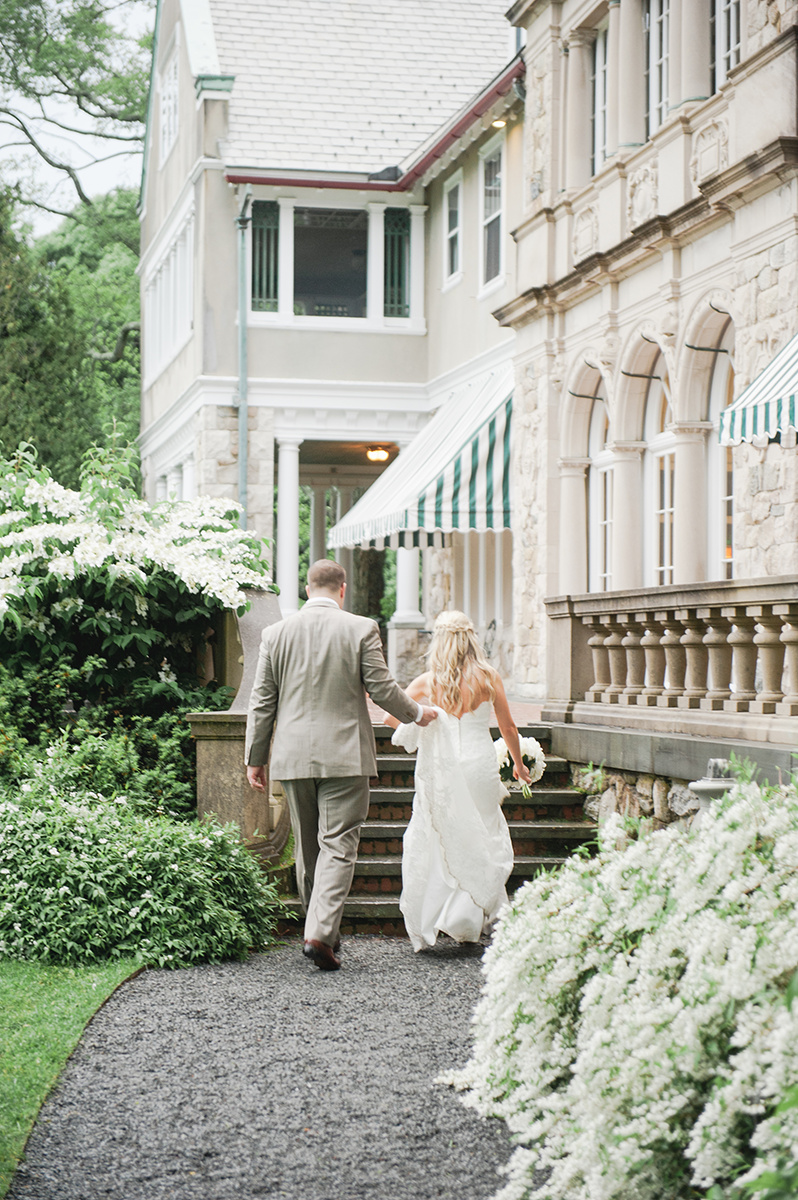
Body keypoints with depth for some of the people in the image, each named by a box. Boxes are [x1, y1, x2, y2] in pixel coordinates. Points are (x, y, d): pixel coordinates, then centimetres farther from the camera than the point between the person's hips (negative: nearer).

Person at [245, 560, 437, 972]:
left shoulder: (276, 633, 3)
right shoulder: (361, 629, -5)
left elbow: (261, 702, 6)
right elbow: (382, 689, -3)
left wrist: (254, 757, 13)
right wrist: (417, 713, 16)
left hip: (293, 756, 3)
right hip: (345, 755, -3)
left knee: (307, 848, 14)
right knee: (338, 846, -3)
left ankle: (320, 928, 23)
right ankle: (320, 933, -16)